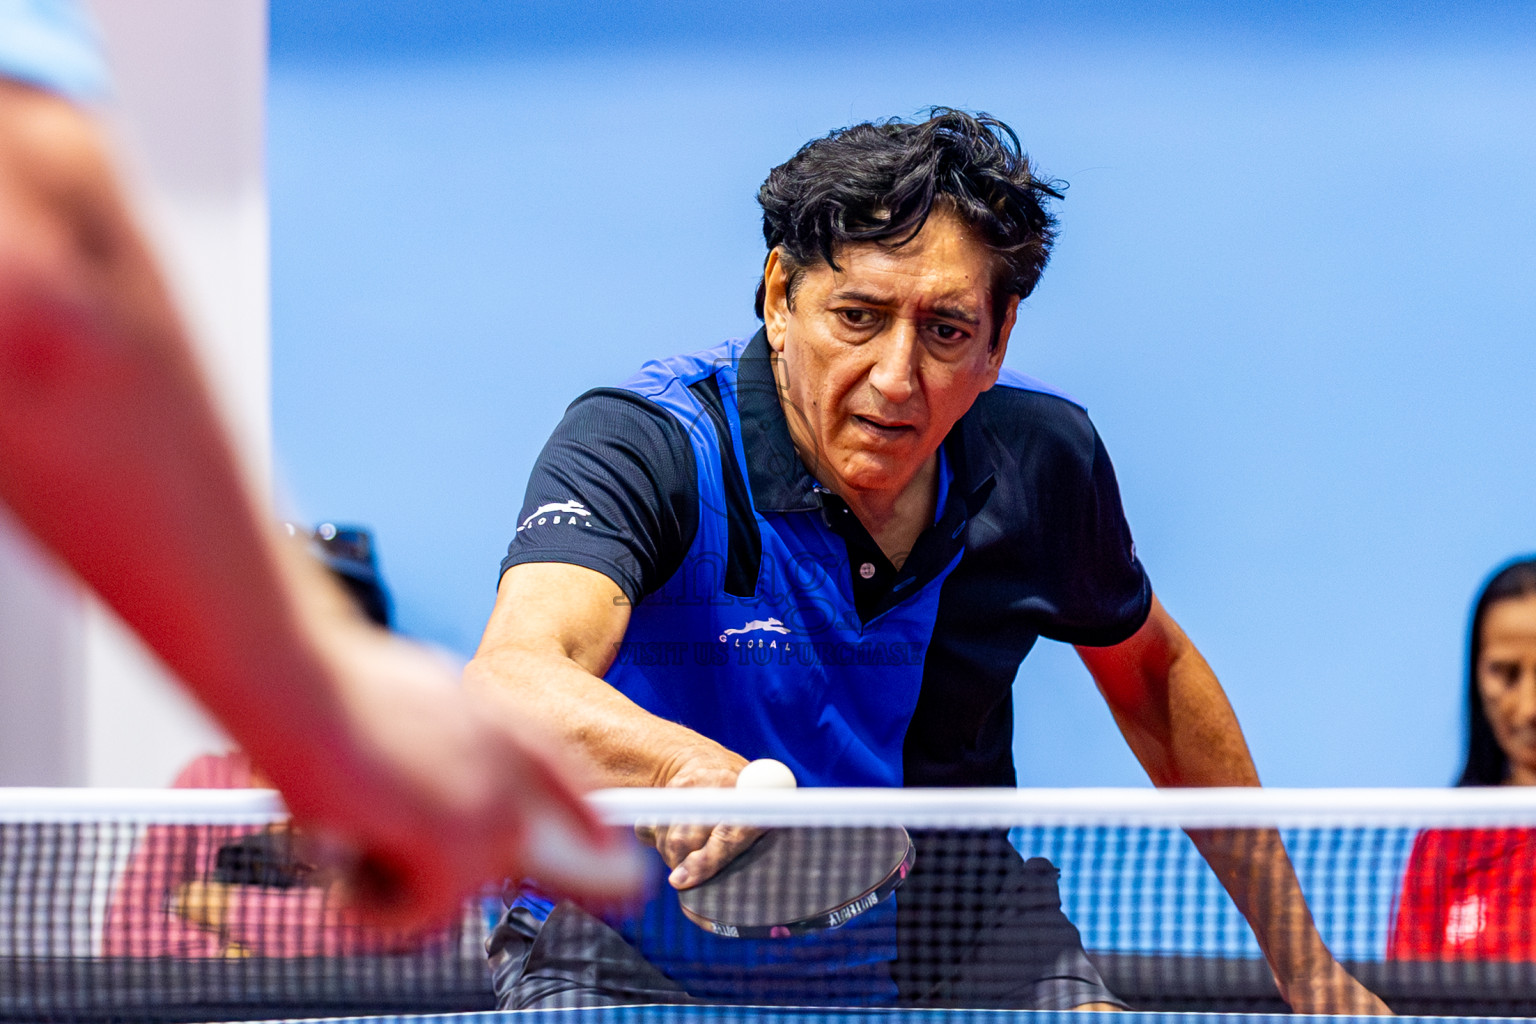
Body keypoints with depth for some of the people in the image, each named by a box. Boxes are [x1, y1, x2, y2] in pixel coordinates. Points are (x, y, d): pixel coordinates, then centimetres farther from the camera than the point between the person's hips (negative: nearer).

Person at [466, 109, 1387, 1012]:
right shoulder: (641, 449, -24)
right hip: (639, 965, -4)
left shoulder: (1043, 458, -9)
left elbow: (1151, 669, 12)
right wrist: (688, 764, -64)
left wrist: (1298, 955, 13)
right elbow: (511, 680, -43)